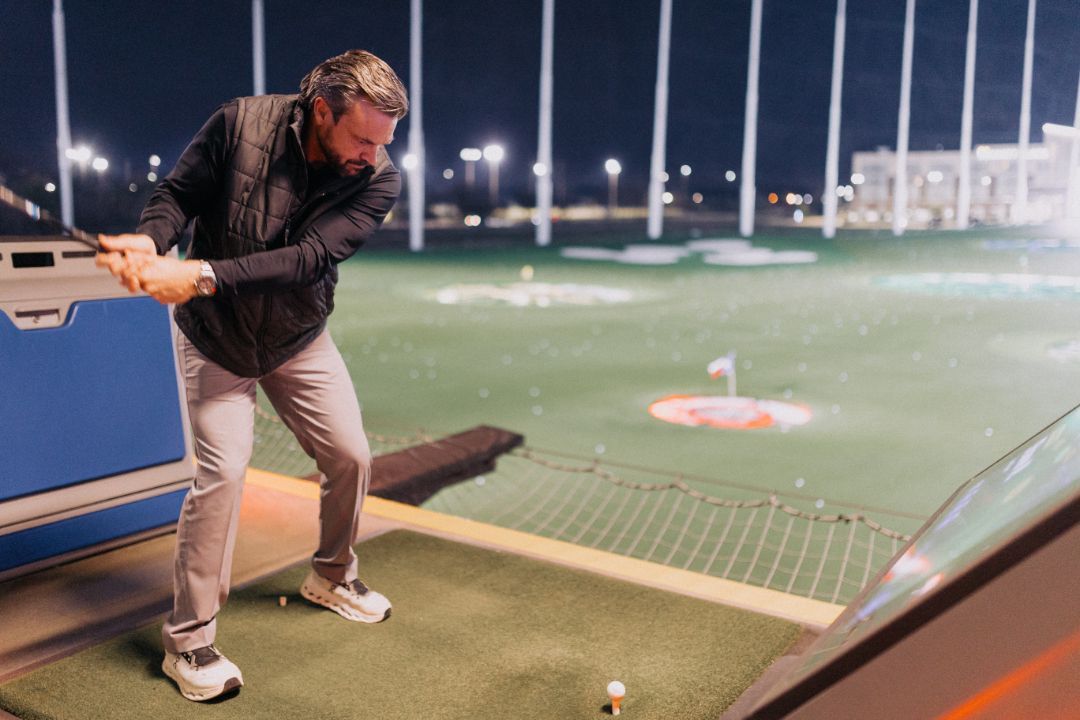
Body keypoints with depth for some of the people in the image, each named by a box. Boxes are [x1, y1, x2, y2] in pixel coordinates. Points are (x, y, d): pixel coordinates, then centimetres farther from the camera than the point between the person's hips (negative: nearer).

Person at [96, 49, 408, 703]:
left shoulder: (379, 178, -19)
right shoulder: (241, 123, -21)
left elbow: (309, 258, -30)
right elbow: (177, 193, -10)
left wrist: (202, 275, -40)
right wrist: (151, 240, -33)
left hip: (299, 339, 3)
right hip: (216, 336, -3)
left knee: (351, 455, 5)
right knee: (223, 469, -14)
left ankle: (332, 576, 34)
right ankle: (188, 641, 2)